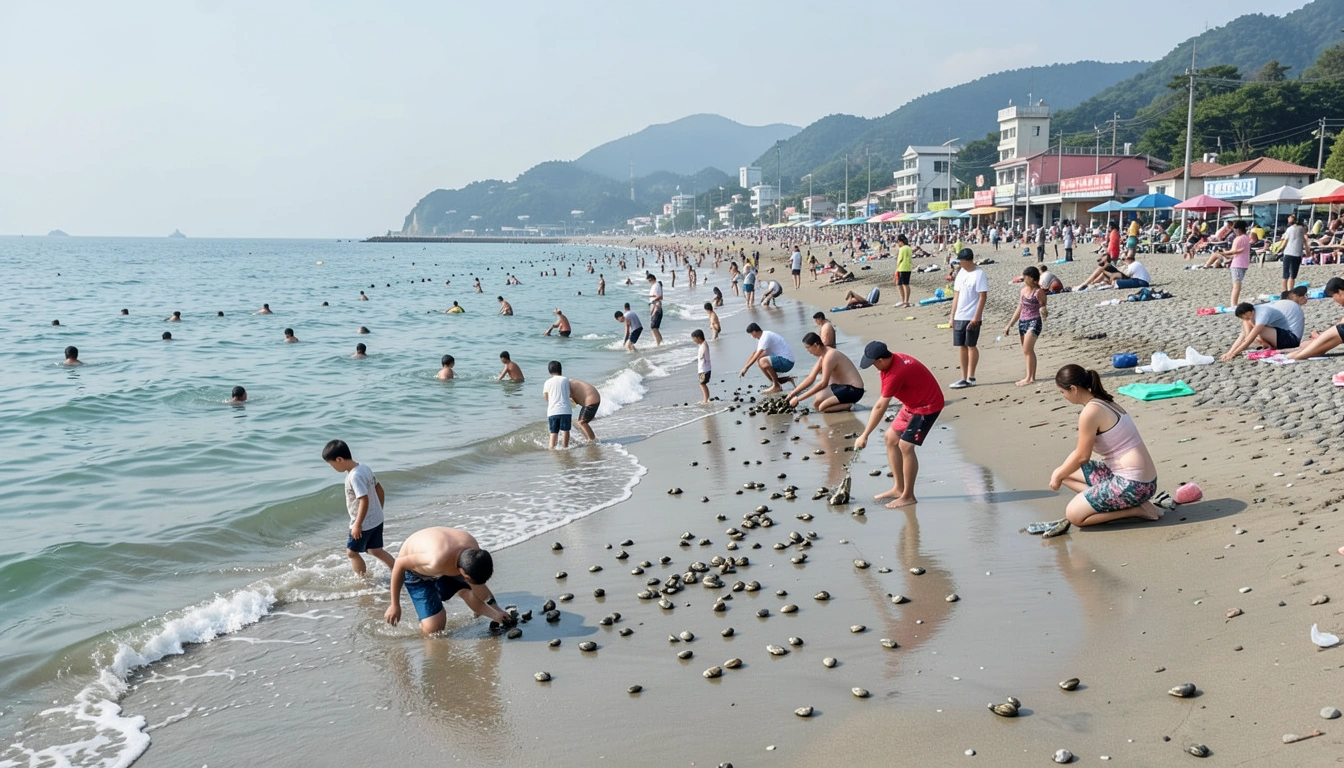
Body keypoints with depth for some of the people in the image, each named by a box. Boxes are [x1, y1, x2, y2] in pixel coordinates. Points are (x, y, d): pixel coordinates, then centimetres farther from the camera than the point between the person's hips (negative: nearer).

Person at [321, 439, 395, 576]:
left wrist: (357, 524, -24)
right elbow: (379, 489, 11)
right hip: (377, 520, 9)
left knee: (352, 552, 10)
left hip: (364, 523, -9)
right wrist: (379, 510, 21)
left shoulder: (354, 476, -25)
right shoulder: (364, 468, 3)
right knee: (375, 550, 18)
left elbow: (364, 500, -29)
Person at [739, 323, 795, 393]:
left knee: (762, 361, -30)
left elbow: (757, 355, -20)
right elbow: (754, 353, 20)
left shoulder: (766, 337, -17)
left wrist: (746, 367, -14)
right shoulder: (761, 337, 13)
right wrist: (745, 367, 16)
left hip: (787, 362, -11)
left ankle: (776, 386, -15)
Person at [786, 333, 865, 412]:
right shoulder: (822, 356, 9)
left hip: (853, 390, -10)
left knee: (821, 407, -23)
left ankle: (849, 405, -6)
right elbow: (810, 378, 12)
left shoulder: (829, 356, -22)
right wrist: (792, 393, 4)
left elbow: (823, 383, -26)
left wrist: (799, 398, -25)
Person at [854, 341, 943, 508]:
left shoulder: (896, 373, -32)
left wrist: (865, 435, -20)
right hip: (913, 404, 10)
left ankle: (908, 496, -7)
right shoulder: (891, 360, -4)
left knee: (905, 445, -16)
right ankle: (898, 488, 15)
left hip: (928, 405, -10)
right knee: (890, 438, 9)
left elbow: (880, 407, -27)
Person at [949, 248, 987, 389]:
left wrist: (976, 317, -18)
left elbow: (983, 296, -13)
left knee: (971, 346, 0)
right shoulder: (961, 273, 11)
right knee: (961, 346, 7)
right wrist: (952, 316, 12)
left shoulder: (979, 274, -10)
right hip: (959, 317, 7)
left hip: (972, 317, -7)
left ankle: (971, 378, 7)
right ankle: (964, 378, 14)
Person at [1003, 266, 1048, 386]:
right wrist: (1009, 325, 17)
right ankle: (1032, 377, 13)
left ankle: (1029, 378, -8)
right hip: (1022, 321, 7)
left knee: (1027, 350, -12)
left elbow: (1043, 308, -8)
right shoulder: (1024, 290, 9)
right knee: (1028, 351, 9)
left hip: (1034, 322, -7)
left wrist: (1043, 313, -33)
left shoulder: (1039, 292, -11)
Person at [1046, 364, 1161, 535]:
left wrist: (1058, 476, 4)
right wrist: (1059, 472, 16)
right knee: (1066, 473, 14)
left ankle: (1137, 510, -3)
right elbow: (1082, 451, 17)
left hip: (1132, 484, -10)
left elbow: (1082, 456, -11)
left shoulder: (1090, 412, -18)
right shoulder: (1104, 402, 11)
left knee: (1073, 515, -4)